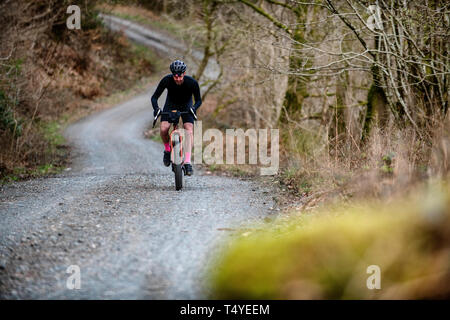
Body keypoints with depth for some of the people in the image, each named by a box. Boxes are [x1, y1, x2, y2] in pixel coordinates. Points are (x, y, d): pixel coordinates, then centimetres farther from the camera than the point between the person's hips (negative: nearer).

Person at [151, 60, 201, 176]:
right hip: (171, 104, 1)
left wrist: (194, 108, -40)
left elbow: (198, 100, -18)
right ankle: (167, 150, 7)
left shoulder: (192, 82, -29)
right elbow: (154, 97, -20)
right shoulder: (166, 80, -28)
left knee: (189, 130, -23)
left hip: (186, 106, -1)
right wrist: (156, 108, -40)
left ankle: (187, 162, -24)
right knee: (163, 129, -23)